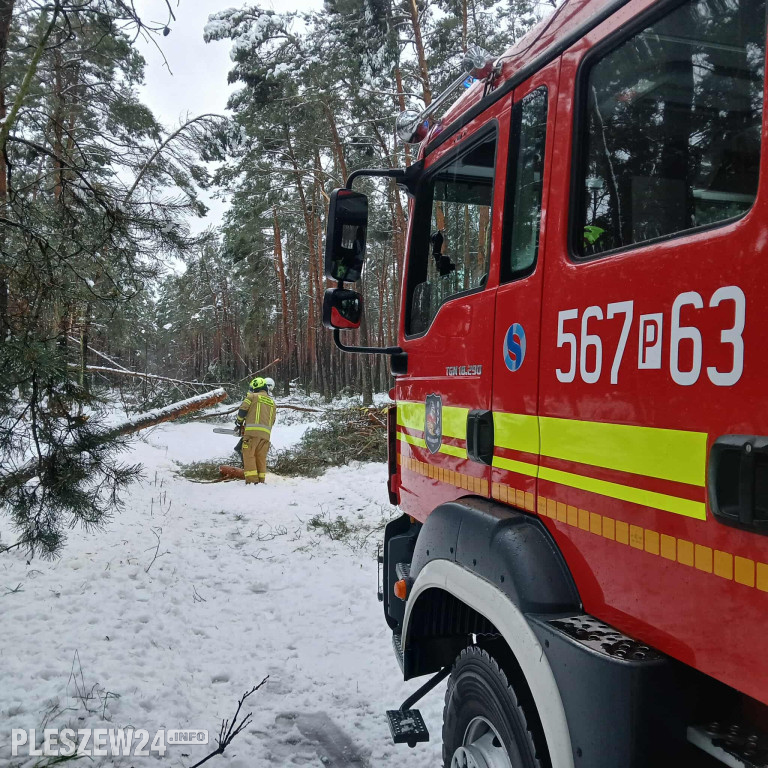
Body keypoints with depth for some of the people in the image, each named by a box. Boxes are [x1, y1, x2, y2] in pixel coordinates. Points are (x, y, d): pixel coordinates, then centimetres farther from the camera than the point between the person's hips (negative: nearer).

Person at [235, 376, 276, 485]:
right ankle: (261, 480, 10)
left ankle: (252, 480, -10)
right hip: (266, 433, 5)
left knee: (249, 455, -2)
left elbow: (242, 410, 0)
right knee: (261, 457, 12)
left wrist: (239, 422, 17)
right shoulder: (272, 402, 20)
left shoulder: (252, 397, 4)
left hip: (252, 431, -5)